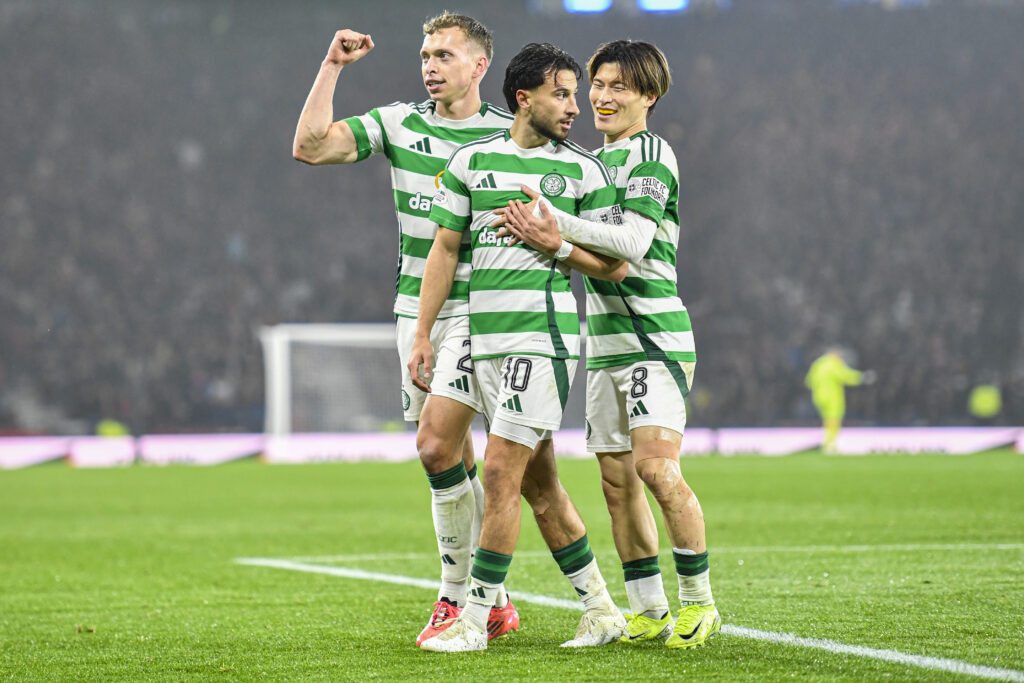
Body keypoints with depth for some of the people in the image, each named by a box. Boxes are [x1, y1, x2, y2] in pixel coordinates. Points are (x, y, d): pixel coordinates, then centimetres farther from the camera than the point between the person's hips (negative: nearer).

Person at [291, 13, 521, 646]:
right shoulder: (398, 123, 5)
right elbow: (310, 146, -4)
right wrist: (333, 66, -7)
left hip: (481, 311, -5)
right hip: (417, 307, 5)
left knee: (437, 444, -18)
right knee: (453, 456, 7)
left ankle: (458, 595, -6)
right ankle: (493, 599, 17)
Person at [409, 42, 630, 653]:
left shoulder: (584, 171, 3)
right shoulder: (471, 160, 10)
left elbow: (616, 265, 4)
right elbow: (445, 248, 13)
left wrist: (556, 241, -11)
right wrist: (423, 336, 9)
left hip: (544, 334, -4)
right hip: (484, 338, 4)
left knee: (502, 469, -11)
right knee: (538, 482, 8)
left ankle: (475, 620, -6)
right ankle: (601, 609, 18)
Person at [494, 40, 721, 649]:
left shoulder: (651, 153, -7)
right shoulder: (598, 160, 19)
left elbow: (635, 240, -20)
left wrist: (561, 228, -29)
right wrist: (548, 238, 1)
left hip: (655, 335, -8)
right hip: (605, 341, 8)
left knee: (656, 467, -17)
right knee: (617, 482, 5)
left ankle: (699, 600, -6)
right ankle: (649, 612, 11)